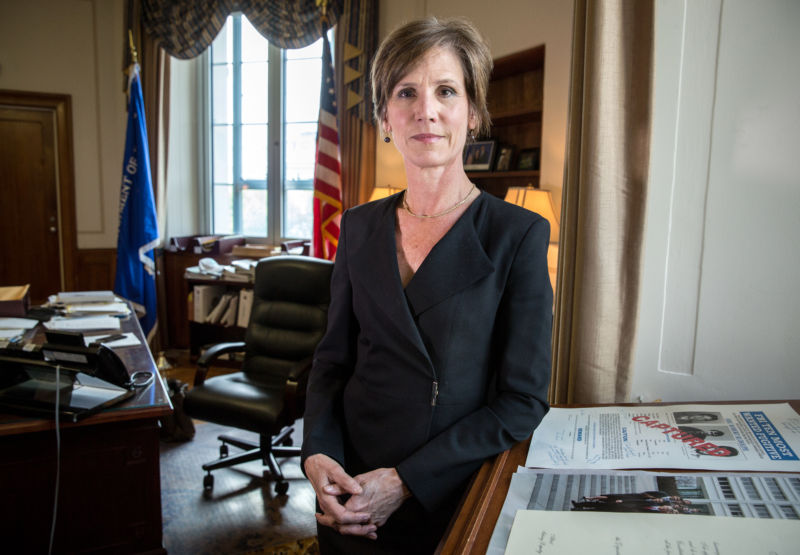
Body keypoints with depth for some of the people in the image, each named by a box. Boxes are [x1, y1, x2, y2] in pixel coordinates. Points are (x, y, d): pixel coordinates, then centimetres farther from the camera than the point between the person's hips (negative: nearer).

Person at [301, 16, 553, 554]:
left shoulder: (519, 235, -12)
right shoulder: (360, 227, 0)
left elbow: (523, 401, -13)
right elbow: (333, 358, 6)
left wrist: (405, 481, -17)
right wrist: (317, 453, -11)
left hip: (456, 502, -3)